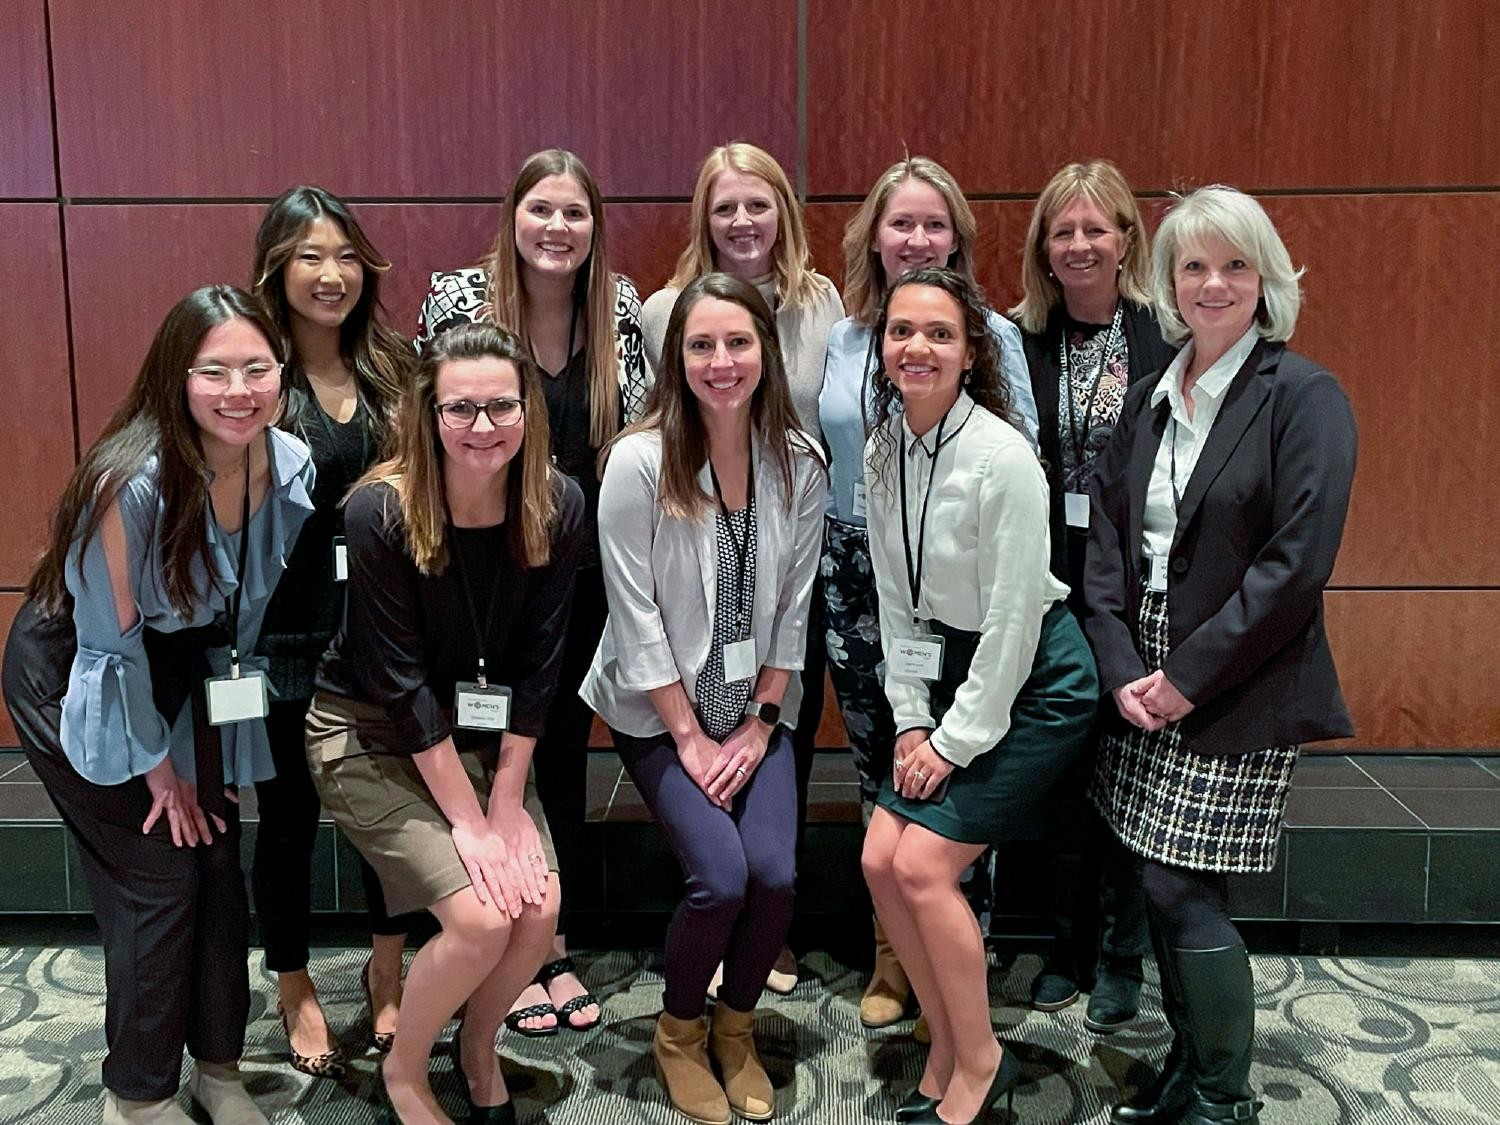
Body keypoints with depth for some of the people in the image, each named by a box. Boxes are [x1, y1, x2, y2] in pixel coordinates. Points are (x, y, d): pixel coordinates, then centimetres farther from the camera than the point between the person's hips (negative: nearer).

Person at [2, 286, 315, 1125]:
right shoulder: (131, 484, -32)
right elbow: (113, 639, -21)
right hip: (80, 681, -5)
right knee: (159, 880, -3)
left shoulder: (292, 467, -15)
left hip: (183, 671, 5)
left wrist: (223, 740, 4)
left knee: (219, 865, 5)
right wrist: (157, 765, -10)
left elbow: (255, 608, -1)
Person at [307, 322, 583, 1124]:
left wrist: (508, 801, -10)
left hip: (483, 735, 4)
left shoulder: (557, 507, -13)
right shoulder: (380, 511, -23)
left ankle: (478, 1050, 20)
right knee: (480, 916, -18)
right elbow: (399, 681, -21)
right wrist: (468, 819, -19)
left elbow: (536, 662, -8)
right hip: (368, 735, -4)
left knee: (540, 908, -13)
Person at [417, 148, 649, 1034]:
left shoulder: (621, 305, 0)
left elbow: (642, 426, 8)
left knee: (566, 753, 12)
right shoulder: (458, 299, -9)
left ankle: (556, 948, 29)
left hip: (583, 571, 3)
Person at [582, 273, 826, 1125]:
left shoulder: (800, 462, -5)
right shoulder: (639, 461, -15)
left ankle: (737, 1026, 18)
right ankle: (680, 1031, 15)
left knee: (777, 872, -13)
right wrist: (689, 736, -12)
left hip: (757, 707, 3)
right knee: (722, 876, -17)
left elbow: (794, 605, 0)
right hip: (660, 710, -3)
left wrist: (760, 723, -4)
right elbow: (636, 614, -14)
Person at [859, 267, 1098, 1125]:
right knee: (881, 860, 0)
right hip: (954, 668, 7)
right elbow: (897, 600, 5)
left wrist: (957, 739, -14)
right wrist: (912, 720, 0)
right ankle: (949, 1051, 20)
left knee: (924, 862, -11)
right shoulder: (885, 450, -1)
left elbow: (1013, 618, -19)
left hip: (1035, 678, -7)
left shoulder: (1002, 457, -22)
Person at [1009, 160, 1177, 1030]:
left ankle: (1121, 959, 23)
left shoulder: (1168, 335, -4)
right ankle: (1069, 947, 28)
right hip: (1054, 583, 3)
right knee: (1063, 767, 11)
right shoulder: (1025, 342, 4)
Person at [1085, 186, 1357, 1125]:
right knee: (1167, 889, 12)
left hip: (1236, 698, -6)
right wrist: (1122, 669, -5)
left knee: (1184, 892, -3)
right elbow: (1107, 541, 7)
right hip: (1145, 686, 6)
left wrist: (1189, 677, -15)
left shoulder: (1304, 397, -8)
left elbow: (1297, 563, -16)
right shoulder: (1151, 399, 11)